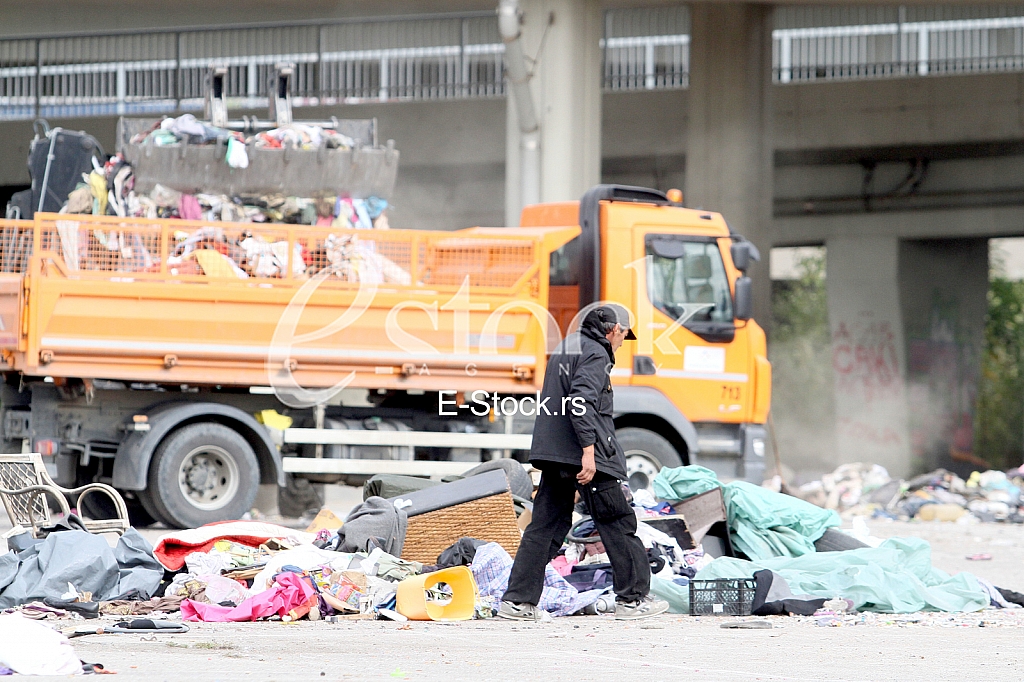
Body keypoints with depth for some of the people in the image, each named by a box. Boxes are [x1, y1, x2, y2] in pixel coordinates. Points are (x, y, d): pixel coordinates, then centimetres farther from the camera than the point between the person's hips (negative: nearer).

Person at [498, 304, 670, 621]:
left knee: (545, 526, 7)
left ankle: (518, 600, 1)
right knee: (618, 524, 1)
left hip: (553, 455, 9)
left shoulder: (564, 348, 21)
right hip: (583, 455, -9)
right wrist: (588, 450, -25)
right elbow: (581, 401, -21)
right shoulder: (595, 354, -8)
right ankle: (632, 599, 5)